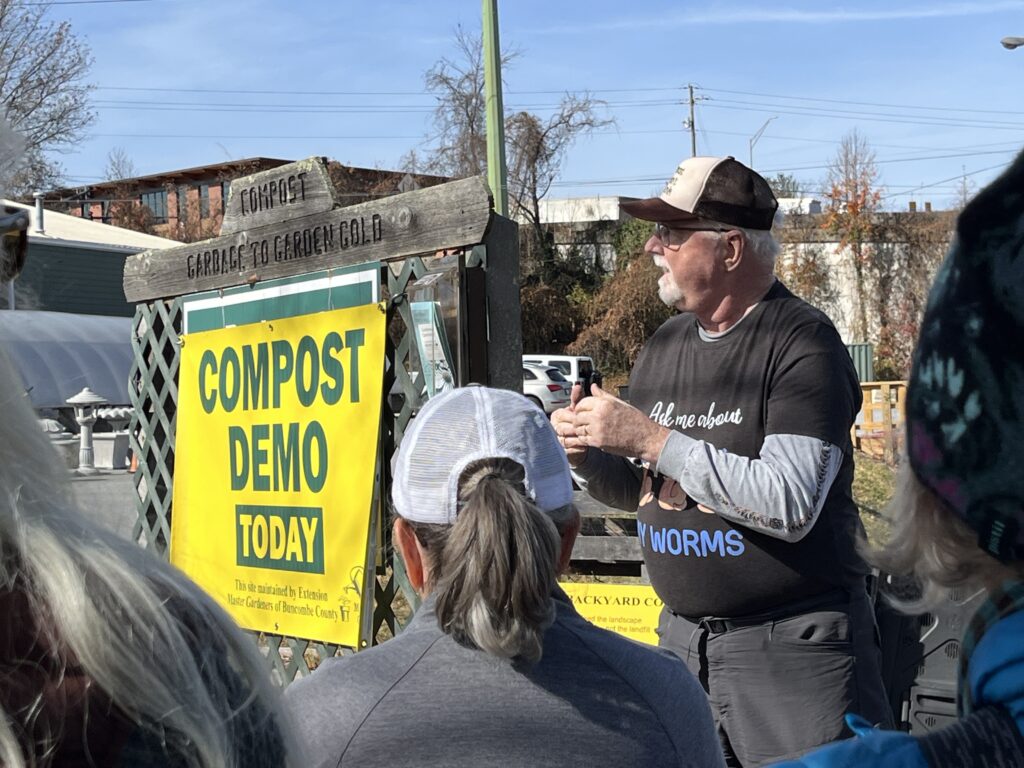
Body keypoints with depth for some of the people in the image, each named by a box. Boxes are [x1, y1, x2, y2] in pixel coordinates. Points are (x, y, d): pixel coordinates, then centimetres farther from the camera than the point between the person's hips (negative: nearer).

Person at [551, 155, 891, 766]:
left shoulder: (801, 342, -14)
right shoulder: (667, 343, 8)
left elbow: (791, 505, -25)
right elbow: (636, 490, 18)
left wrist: (651, 438, -23)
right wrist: (588, 457, -5)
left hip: (794, 646, -6)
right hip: (682, 639, 7)